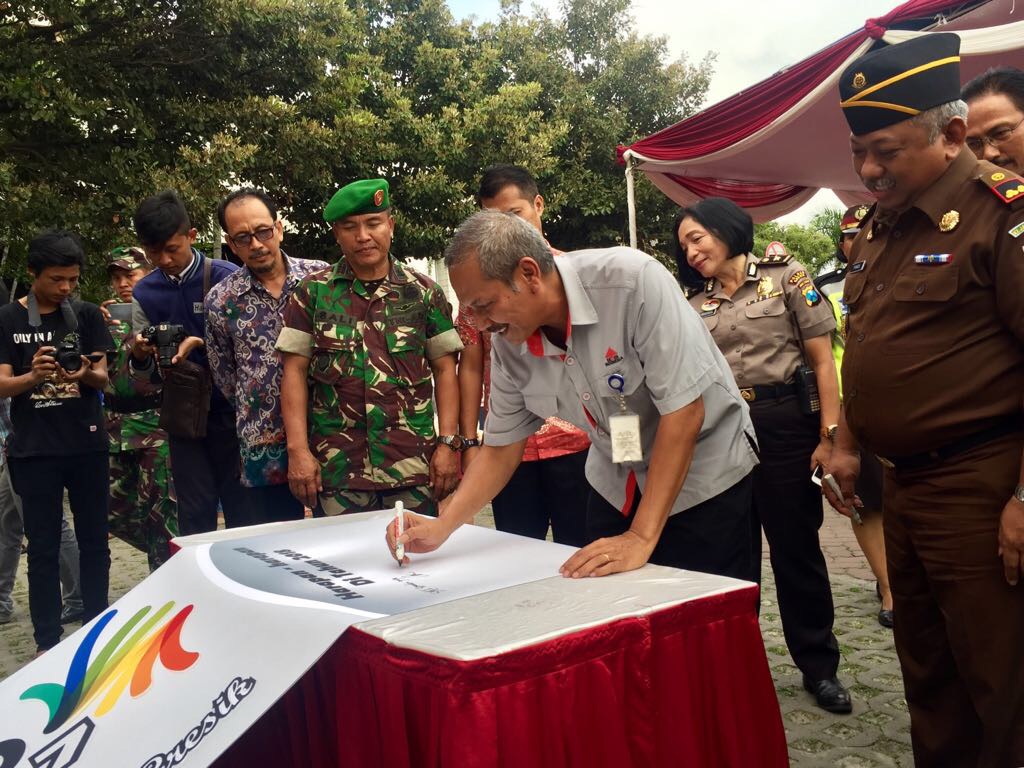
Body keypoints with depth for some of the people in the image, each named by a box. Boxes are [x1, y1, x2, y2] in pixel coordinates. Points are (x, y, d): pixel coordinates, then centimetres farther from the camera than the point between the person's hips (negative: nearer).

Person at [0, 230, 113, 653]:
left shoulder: (87, 314, 3)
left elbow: (102, 378, 1)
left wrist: (84, 374, -23)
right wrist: (35, 375, -25)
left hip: (87, 444, 1)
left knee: (94, 541, 8)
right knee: (43, 548, 5)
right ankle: (48, 642, 14)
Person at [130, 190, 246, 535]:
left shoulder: (225, 277, -8)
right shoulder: (144, 293, 6)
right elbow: (144, 375, 9)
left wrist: (201, 344, -21)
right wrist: (139, 355, -14)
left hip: (229, 410, -3)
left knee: (241, 510, 5)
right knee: (195, 518, 10)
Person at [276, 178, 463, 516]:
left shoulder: (424, 292, 5)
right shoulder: (313, 292, 5)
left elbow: (444, 370, 5)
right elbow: (294, 371, 3)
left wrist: (448, 443, -3)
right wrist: (298, 449, -5)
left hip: (413, 468, 0)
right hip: (336, 470, 0)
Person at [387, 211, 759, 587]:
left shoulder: (632, 282, -29)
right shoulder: (507, 342, -11)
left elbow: (684, 410, -28)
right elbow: (500, 448, 0)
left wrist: (641, 537, -28)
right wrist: (441, 527, -12)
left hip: (705, 475, -4)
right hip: (618, 485, 5)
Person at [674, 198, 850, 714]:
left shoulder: (784, 277, 1)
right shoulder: (692, 304, 11)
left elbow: (822, 361, -3)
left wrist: (831, 436, -10)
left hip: (783, 424, -3)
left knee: (796, 546, 4)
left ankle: (819, 666, 20)